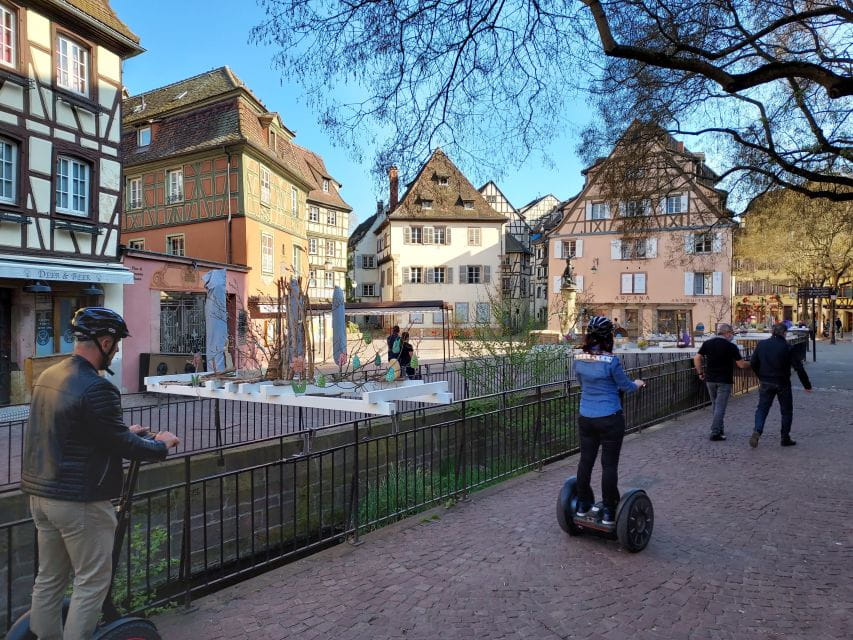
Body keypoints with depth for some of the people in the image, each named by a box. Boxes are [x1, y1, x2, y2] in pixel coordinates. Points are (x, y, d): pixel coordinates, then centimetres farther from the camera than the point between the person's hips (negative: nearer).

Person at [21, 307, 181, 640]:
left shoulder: (48, 376, 6)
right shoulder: (97, 388, -23)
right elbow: (121, 445, -18)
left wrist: (124, 432, 19)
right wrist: (162, 444, -1)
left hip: (40, 493, 9)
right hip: (80, 500, -9)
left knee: (49, 577, 19)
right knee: (92, 581, 5)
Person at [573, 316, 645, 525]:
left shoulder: (579, 359, -1)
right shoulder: (611, 360, -17)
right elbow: (627, 387, -5)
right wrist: (638, 384, 17)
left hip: (585, 418, 5)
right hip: (610, 419, -5)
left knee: (586, 460, 14)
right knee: (609, 464, 5)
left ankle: (583, 505, 26)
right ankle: (608, 512, 13)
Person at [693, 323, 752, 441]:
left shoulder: (707, 343, 2)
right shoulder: (731, 346, -9)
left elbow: (697, 358, -4)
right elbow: (741, 365, -7)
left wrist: (700, 373, 5)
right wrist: (751, 364, 12)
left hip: (710, 379, 4)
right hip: (725, 380, -4)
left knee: (715, 405, 18)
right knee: (720, 407, -2)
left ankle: (719, 429, 26)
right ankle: (715, 433, -5)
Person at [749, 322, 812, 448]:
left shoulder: (761, 344, 0)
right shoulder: (787, 347, -11)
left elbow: (753, 363, 5)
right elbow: (799, 367, -11)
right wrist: (807, 385, -3)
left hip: (765, 383, 3)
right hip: (782, 384, -2)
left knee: (762, 408, 8)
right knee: (786, 411, 12)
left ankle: (757, 431, -13)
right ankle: (785, 438, 17)